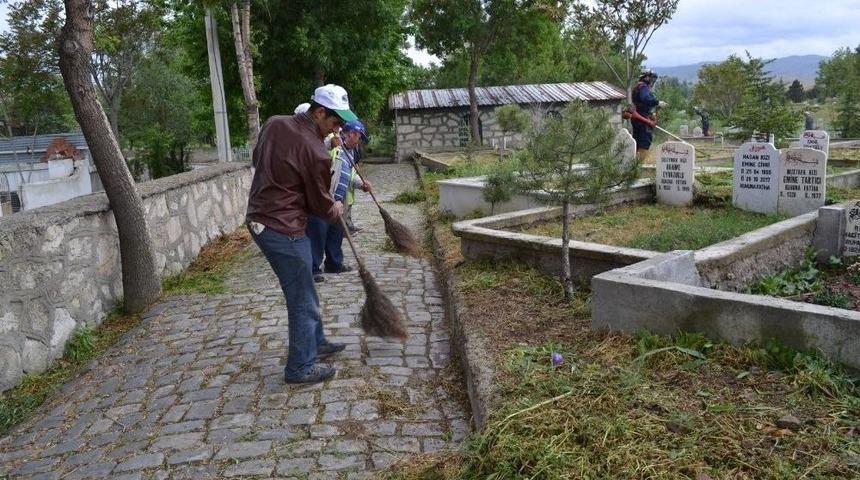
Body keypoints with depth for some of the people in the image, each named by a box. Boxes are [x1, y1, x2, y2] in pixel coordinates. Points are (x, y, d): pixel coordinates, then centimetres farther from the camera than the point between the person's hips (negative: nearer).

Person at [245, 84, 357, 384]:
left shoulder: (274, 124, 3)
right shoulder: (315, 151, -20)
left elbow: (257, 160, 19)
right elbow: (319, 202, -7)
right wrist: (336, 210, 13)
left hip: (259, 220, 9)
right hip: (284, 230, -9)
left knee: (303, 289, 23)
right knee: (303, 299, 4)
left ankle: (316, 342, 39)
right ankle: (300, 368, 15)